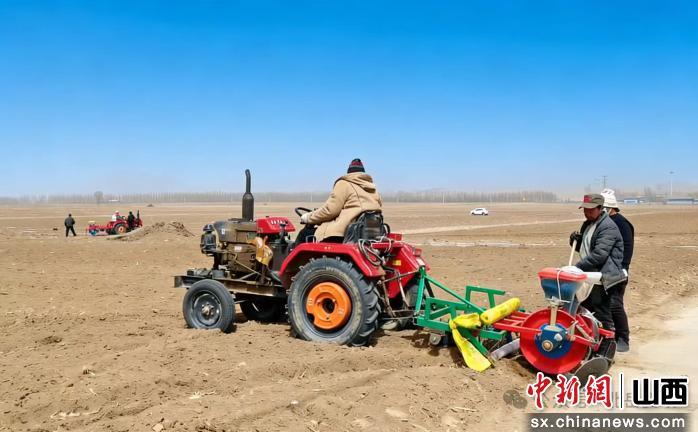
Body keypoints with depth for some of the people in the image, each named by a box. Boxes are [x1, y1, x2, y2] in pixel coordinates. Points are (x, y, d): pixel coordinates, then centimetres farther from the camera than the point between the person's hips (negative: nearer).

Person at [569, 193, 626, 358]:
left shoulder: (608, 227, -15)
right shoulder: (587, 224, 16)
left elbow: (599, 254, -25)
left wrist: (577, 267, -26)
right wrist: (577, 240, 5)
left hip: (603, 278, -10)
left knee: (602, 316, -4)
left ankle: (605, 353, 4)